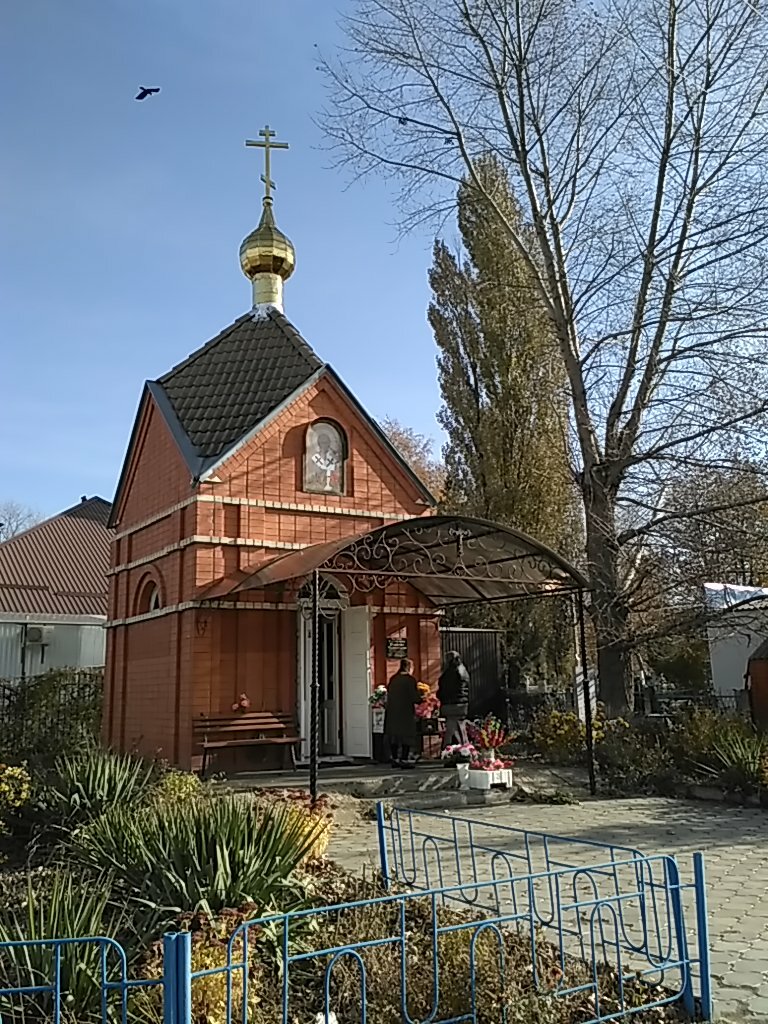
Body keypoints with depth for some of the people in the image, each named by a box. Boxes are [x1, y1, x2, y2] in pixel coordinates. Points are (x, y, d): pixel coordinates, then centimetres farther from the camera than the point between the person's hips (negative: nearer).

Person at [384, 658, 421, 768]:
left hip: (392, 712, 6)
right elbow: (415, 697, -13)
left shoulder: (393, 679, 7)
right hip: (406, 712, -6)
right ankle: (404, 759, -2)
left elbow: (389, 694, 13)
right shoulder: (410, 679, -9)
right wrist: (420, 698, 9)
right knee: (407, 735, 1)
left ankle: (394, 759, 16)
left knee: (393, 734, 12)